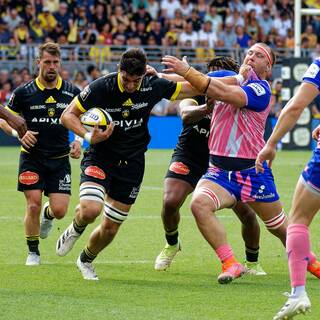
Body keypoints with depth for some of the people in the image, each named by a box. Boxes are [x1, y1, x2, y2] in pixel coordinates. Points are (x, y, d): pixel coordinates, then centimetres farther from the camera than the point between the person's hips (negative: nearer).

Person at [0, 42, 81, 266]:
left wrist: (78, 142, -3)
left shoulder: (72, 92, 1)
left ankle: (48, 215, 34)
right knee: (33, 205, -10)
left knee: (60, 210, -6)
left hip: (60, 159, 1)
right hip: (32, 157, -1)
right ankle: (33, 252, 10)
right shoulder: (23, 92, -3)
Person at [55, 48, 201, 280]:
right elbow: (68, 115, -10)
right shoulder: (101, 87, -18)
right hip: (100, 158, -2)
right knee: (90, 210, -27)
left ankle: (86, 260, 38)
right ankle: (75, 230, 11)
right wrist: (88, 136, -26)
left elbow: (193, 89, 2)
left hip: (132, 163, 2)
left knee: (110, 228, 6)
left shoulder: (154, 86, -11)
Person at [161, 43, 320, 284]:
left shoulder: (260, 89, -10)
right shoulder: (233, 78, 9)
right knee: (199, 203, -27)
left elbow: (224, 93, -28)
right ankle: (231, 264, -23)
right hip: (219, 170, 4)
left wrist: (187, 71, -35)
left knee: (281, 228, 8)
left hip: (252, 171, -4)